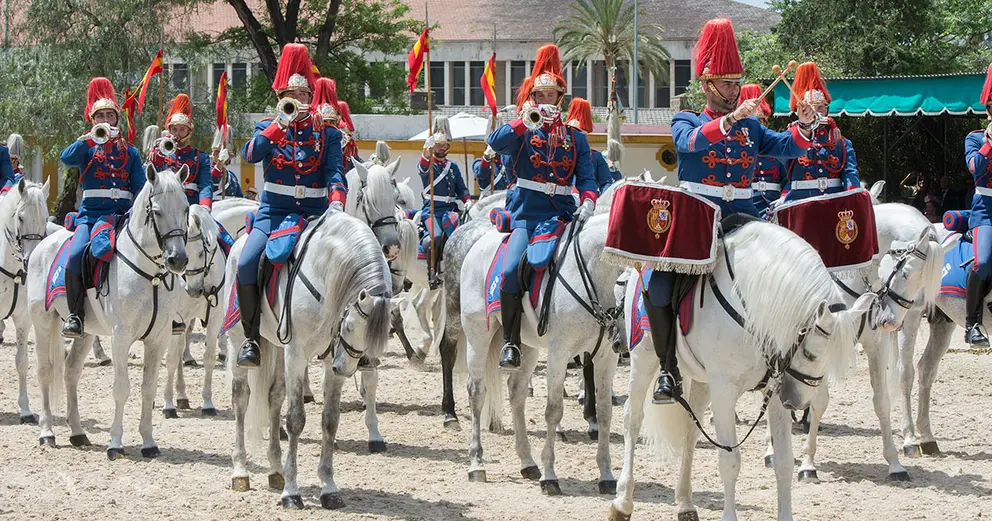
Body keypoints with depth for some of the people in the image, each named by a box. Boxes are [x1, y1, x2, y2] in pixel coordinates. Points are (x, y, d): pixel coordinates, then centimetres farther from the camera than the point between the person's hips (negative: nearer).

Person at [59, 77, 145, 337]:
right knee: (76, 255, -27)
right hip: (90, 214, -1)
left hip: (122, 214, 1)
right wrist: (92, 136, -21)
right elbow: (67, 158, -12)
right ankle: (75, 315, -17)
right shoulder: (87, 147, 11)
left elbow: (140, 187, 9)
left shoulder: (129, 152, 15)